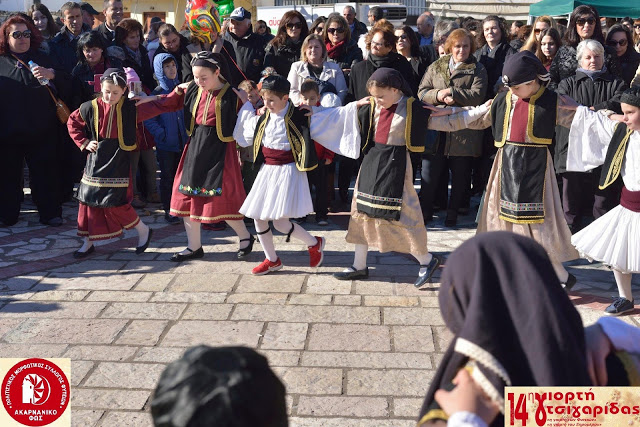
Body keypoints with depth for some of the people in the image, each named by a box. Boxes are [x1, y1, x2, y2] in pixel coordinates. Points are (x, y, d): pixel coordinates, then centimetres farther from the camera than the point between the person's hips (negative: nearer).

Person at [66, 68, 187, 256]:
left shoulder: (131, 108, -5)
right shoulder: (90, 108, 0)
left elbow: (159, 105, -5)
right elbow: (72, 122, 16)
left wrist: (177, 93, -18)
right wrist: (84, 143, 5)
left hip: (119, 162, -3)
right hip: (96, 161, 3)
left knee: (115, 203, -9)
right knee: (89, 199, 7)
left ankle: (143, 230, 15)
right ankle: (88, 243, 22)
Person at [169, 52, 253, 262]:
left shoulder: (230, 94, -10)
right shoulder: (193, 90, 5)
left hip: (220, 150, -6)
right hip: (195, 148, 6)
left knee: (221, 199, -4)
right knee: (188, 196, 8)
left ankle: (245, 237, 20)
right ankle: (194, 247, 21)